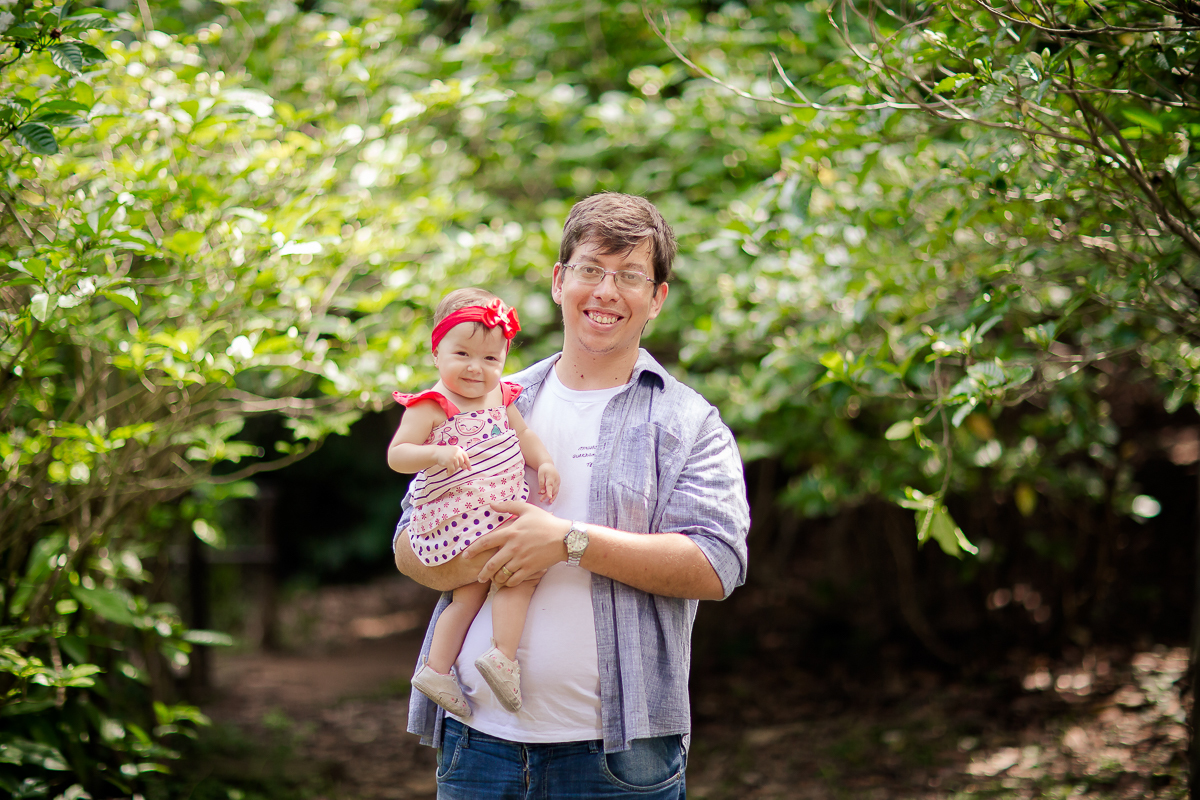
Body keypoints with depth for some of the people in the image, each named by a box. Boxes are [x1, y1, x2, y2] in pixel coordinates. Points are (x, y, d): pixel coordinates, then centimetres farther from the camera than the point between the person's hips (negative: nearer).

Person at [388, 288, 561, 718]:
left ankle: (436, 667, 23)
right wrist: (438, 454, -33)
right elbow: (396, 455, -16)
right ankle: (503, 656, -14)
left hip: (500, 512, 8)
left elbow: (523, 433, 22)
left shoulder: (499, 396, 9)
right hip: (457, 517, -8)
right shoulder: (430, 406, -13)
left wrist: (545, 463, 5)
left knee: (469, 593, 16)